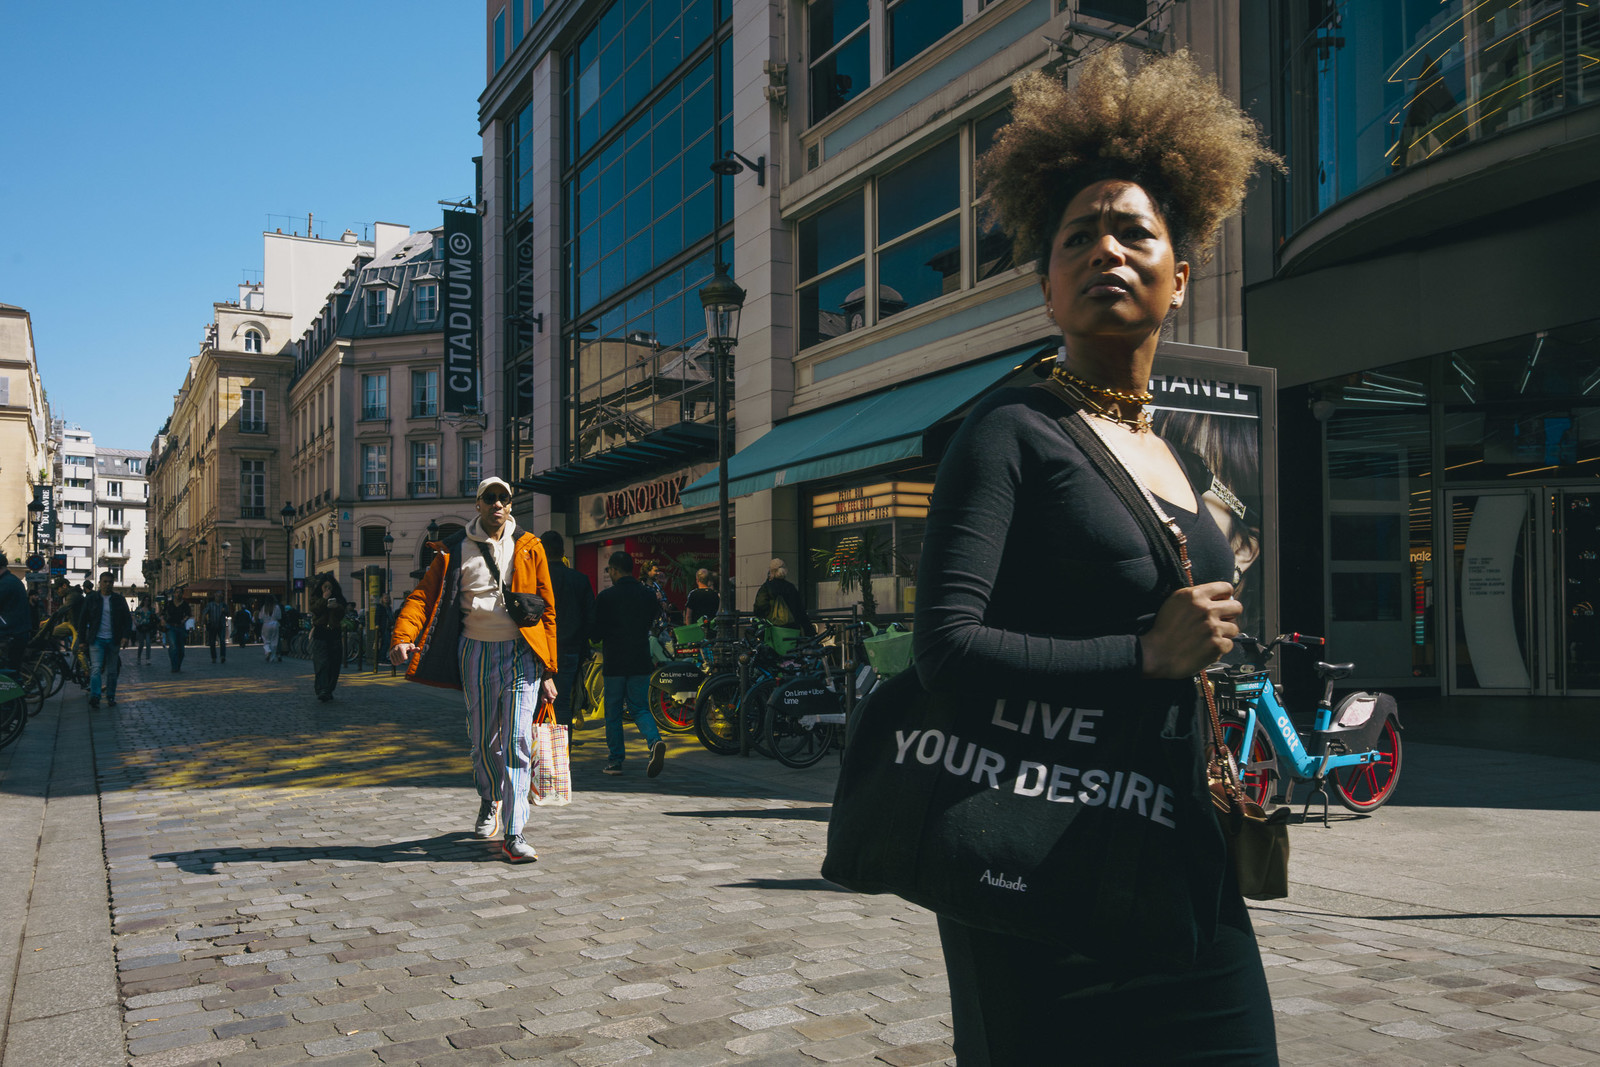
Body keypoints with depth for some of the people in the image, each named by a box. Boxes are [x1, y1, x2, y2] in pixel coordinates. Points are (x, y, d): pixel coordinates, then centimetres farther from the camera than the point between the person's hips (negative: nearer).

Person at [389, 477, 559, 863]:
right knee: (483, 739, 11)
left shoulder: (529, 548, 8)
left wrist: (548, 670, 3)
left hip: (522, 653, -1)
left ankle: (515, 834, -5)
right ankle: (490, 799, 40)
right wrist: (403, 636, -22)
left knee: (518, 741, -8)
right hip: (477, 653, 1)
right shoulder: (455, 550, 7)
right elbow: (425, 595, -3)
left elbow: (548, 609, 7)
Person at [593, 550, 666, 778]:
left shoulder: (605, 597, -7)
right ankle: (655, 741, -18)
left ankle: (616, 759, 12)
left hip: (614, 661, -3)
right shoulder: (648, 595, 4)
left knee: (613, 712, 9)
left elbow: (596, 631, -3)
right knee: (640, 708, 9)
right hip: (641, 661, 3)